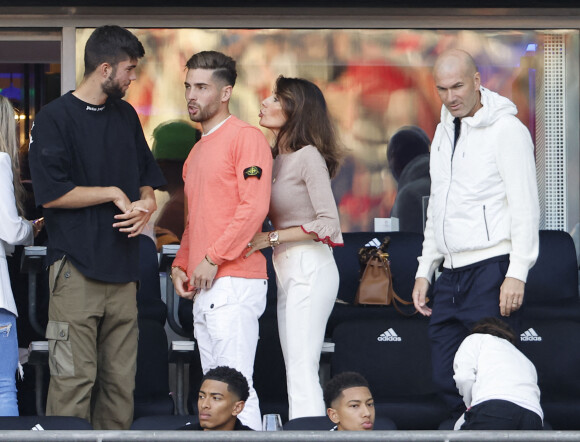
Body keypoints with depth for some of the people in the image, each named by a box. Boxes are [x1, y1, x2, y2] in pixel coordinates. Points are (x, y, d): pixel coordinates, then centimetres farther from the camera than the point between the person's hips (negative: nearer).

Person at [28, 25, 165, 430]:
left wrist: (146, 205, 0)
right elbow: (51, 194, -10)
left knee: (121, 382, 5)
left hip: (123, 268, 6)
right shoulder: (55, 119, -4)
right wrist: (113, 193, -6)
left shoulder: (126, 116, 16)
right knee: (73, 382, -8)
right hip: (78, 269, -6)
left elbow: (147, 177, 22)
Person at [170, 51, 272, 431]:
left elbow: (254, 207, -16)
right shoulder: (198, 150, 23)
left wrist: (212, 259, -17)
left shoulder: (246, 137, -6)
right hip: (203, 287, 9)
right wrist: (181, 264, 13)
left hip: (234, 282, -9)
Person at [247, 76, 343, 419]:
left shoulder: (308, 156, -10)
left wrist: (272, 238, -16)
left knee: (303, 371, -12)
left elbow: (329, 224, -15)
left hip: (310, 268, -9)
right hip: (287, 269, 9)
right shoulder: (279, 158, 15)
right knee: (296, 372, 8)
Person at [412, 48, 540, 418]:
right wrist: (425, 270, 20)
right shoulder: (445, 131, 18)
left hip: (492, 271, -8)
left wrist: (517, 274, -17)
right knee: (446, 379, 4)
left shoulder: (506, 128, -6)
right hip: (451, 276, 8)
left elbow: (526, 206, -10)